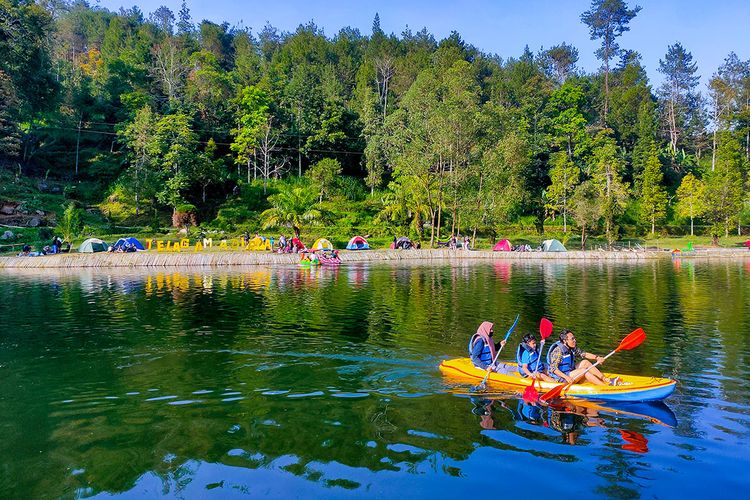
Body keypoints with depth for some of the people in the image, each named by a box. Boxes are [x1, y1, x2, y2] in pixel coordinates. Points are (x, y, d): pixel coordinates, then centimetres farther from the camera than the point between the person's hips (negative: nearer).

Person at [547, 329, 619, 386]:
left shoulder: (573, 348, 2)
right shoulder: (558, 351, -24)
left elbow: (584, 354, 9)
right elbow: (553, 368, -27)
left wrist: (596, 357, -7)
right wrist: (566, 377, -33)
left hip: (569, 372, 9)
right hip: (561, 378, -9)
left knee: (585, 362, -1)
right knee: (583, 370, -21)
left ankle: (607, 380, -1)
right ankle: (607, 386, -17)